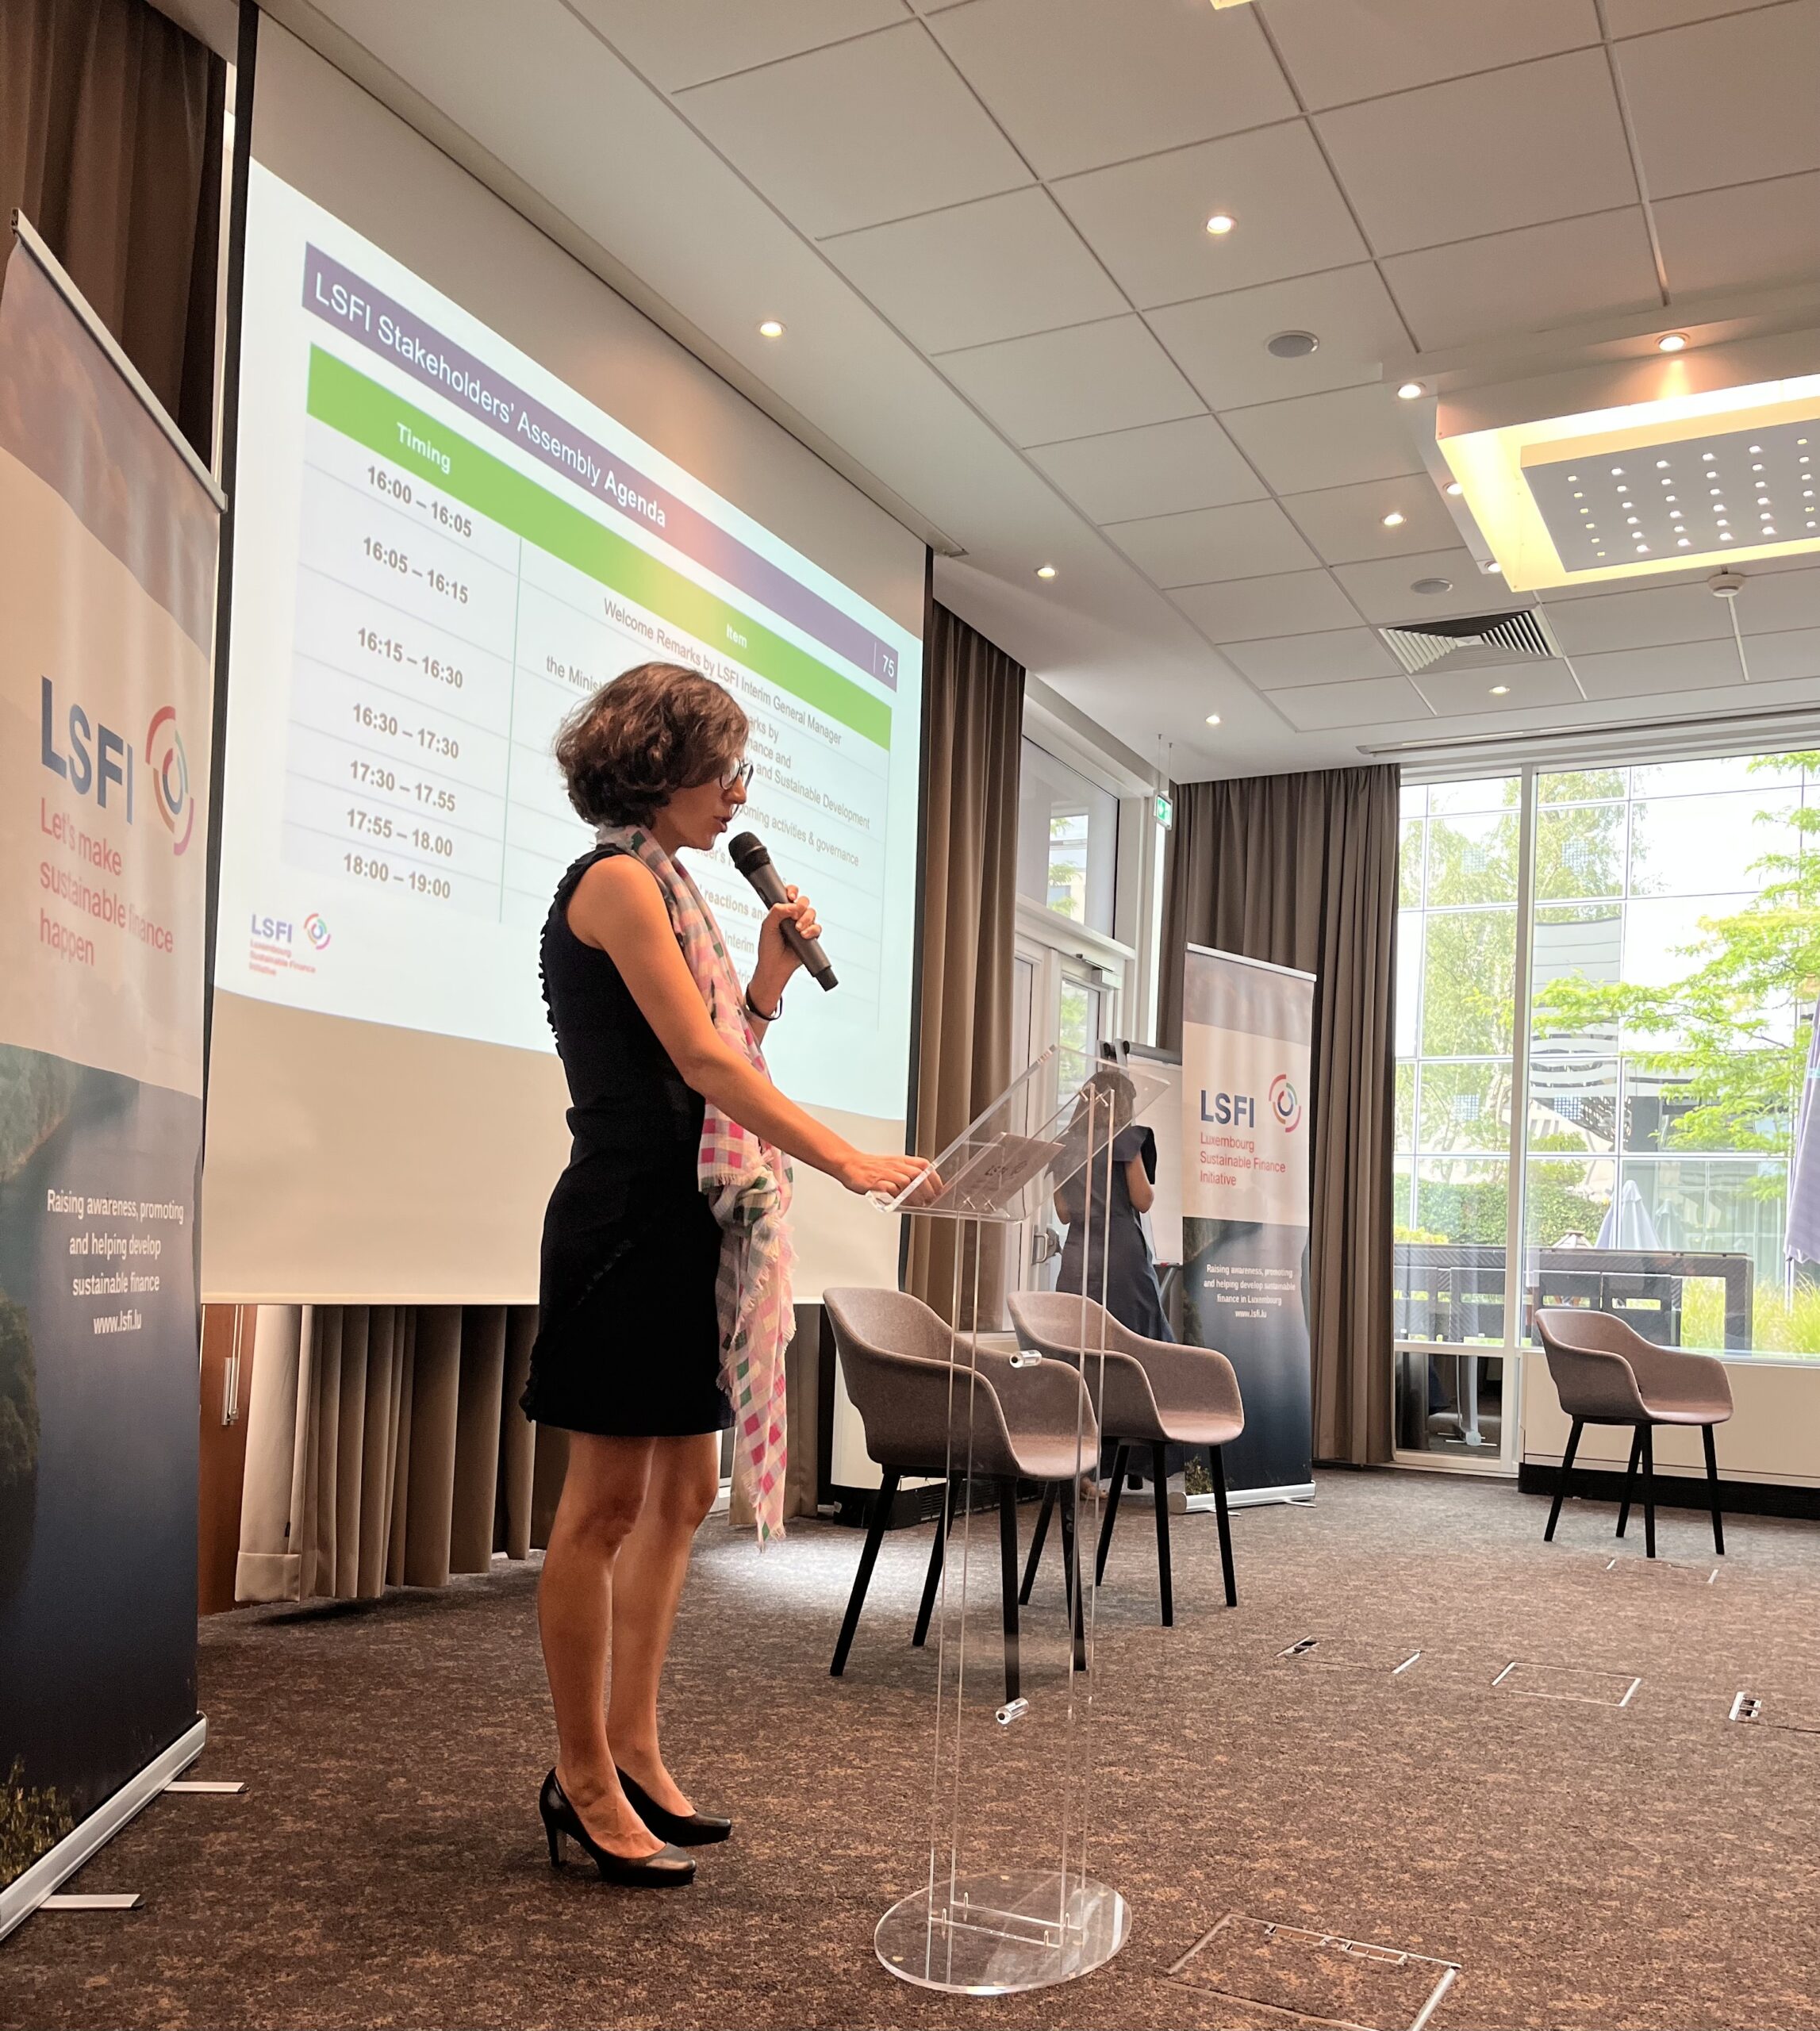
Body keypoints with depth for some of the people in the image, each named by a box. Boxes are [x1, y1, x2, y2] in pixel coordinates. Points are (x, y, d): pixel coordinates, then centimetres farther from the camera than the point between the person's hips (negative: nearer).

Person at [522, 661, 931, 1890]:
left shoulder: (664, 888, 19)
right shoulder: (617, 880, -9)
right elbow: (702, 1063, -18)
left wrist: (772, 971, 5)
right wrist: (844, 1158, -21)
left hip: (690, 1222, 10)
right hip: (628, 1217, -10)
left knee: (682, 1493, 11)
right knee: (607, 1502, -2)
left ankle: (632, 1751, 21)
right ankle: (585, 1781, 9)